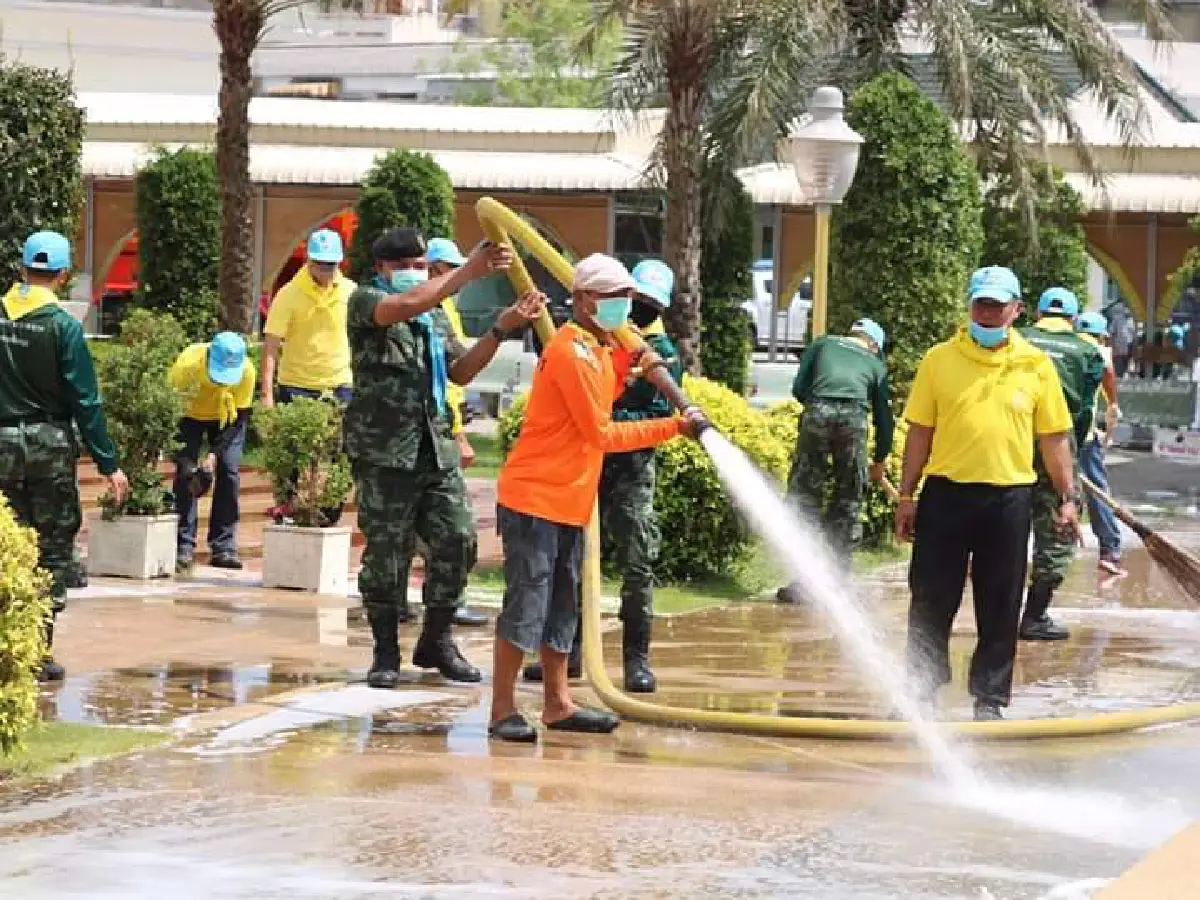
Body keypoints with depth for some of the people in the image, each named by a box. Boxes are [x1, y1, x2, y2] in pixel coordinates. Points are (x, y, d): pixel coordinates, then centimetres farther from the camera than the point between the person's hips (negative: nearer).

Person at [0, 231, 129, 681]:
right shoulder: (62, 326, -10)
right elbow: (85, 401, -10)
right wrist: (108, 464, -5)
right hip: (50, 442, -3)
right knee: (53, 550, 5)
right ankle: (38, 654, 3)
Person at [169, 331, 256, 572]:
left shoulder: (246, 371, -32)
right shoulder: (188, 364, -38)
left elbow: (240, 417, -21)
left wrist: (215, 454, -31)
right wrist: (184, 457, -35)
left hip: (226, 417, 1)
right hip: (190, 415, -1)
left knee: (229, 471, -10)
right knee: (185, 472, -14)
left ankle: (224, 548, -5)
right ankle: (184, 546, -11)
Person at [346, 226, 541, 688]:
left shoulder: (436, 317, 22)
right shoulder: (365, 301, -1)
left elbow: (460, 371, 18)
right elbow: (404, 307, -22)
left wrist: (501, 329, 5)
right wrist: (469, 270, -27)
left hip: (436, 446, 6)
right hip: (384, 449, -6)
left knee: (457, 541, 0)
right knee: (386, 550, -2)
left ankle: (436, 641, 15)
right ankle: (386, 653, 8)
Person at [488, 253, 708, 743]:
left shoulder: (596, 350, 14)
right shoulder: (569, 351, -17)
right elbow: (601, 433, -17)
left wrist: (629, 367, 6)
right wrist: (674, 428, -16)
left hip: (569, 501, 10)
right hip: (535, 498, -10)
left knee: (562, 606, 13)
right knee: (525, 605, -8)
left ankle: (558, 704, 20)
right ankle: (502, 711, -6)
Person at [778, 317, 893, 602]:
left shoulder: (823, 344, 27)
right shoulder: (875, 364, 28)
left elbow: (799, 388, 17)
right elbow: (884, 418, 25)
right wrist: (879, 461, 37)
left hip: (818, 411, -1)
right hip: (855, 417, 1)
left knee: (804, 493, 5)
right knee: (848, 502, 13)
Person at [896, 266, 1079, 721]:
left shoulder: (1036, 365, 5)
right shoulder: (939, 359, 3)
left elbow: (1054, 438, 8)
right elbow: (920, 432, 6)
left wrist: (1067, 499, 4)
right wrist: (906, 496, 3)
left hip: (1009, 497, 0)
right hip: (946, 492, 0)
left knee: (1000, 607, 5)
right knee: (931, 600, 3)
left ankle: (990, 699, 14)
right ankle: (922, 691, 12)